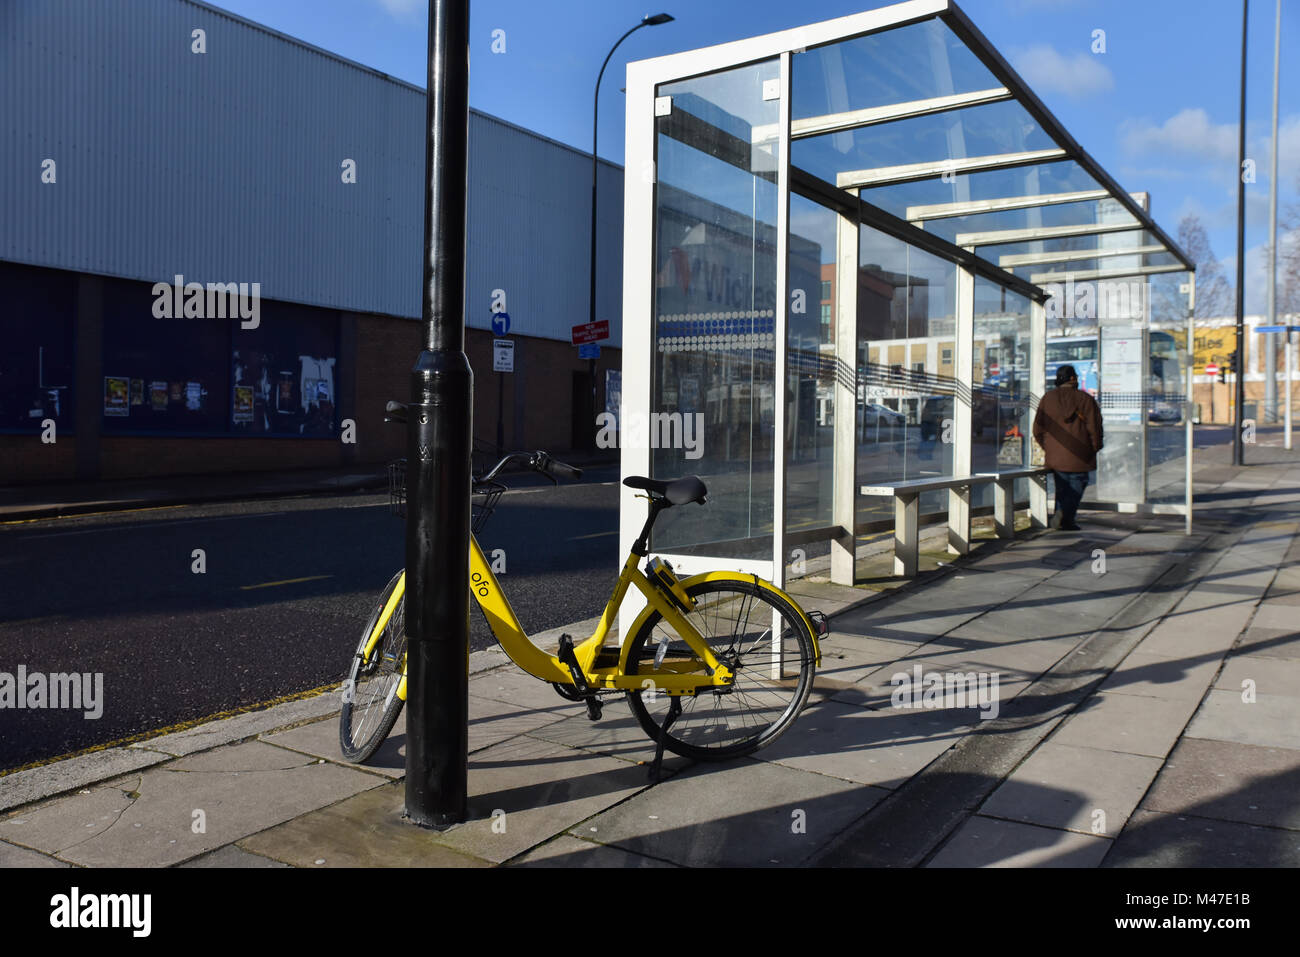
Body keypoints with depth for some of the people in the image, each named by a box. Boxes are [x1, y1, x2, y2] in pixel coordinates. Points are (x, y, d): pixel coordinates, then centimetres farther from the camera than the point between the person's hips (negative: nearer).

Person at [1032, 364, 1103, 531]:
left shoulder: (1048, 398, 4)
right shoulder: (1085, 399, -5)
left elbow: (1038, 429, 7)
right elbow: (1094, 428, -6)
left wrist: (1047, 447, 18)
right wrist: (1095, 449, 7)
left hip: (1055, 455, 4)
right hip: (1078, 456, -3)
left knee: (1062, 488, 14)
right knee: (1076, 485, 4)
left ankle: (1066, 522, 11)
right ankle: (1065, 512, -19)